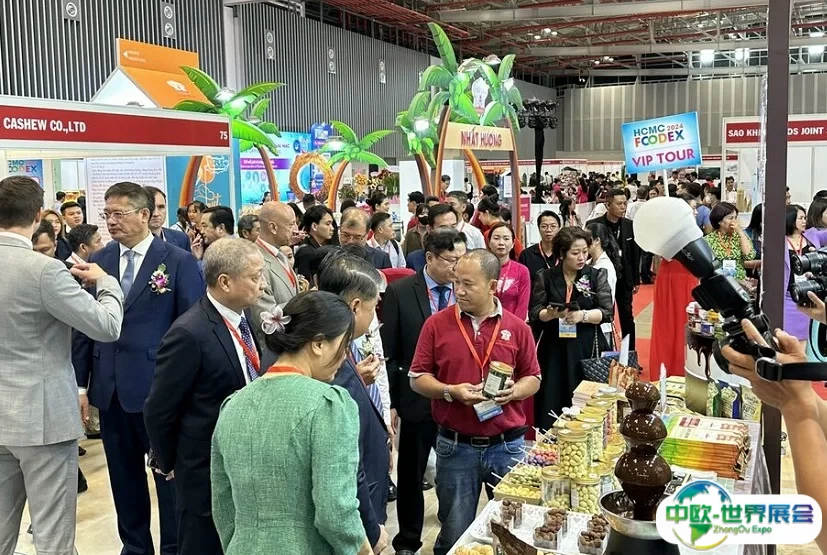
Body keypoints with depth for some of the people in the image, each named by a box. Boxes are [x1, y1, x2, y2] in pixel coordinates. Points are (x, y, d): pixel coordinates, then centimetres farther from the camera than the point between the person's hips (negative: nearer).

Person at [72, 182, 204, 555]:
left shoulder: (179, 262, -6)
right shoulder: (98, 261, 6)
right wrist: (80, 382, 4)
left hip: (160, 386, -4)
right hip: (111, 386, 4)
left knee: (169, 472, 9)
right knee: (124, 475, 16)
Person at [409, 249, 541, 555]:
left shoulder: (517, 327, -1)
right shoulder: (437, 324, -4)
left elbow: (533, 378, 8)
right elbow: (417, 378, -1)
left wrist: (513, 392, -13)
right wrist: (450, 391, -17)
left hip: (507, 444, 1)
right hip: (455, 446, -1)